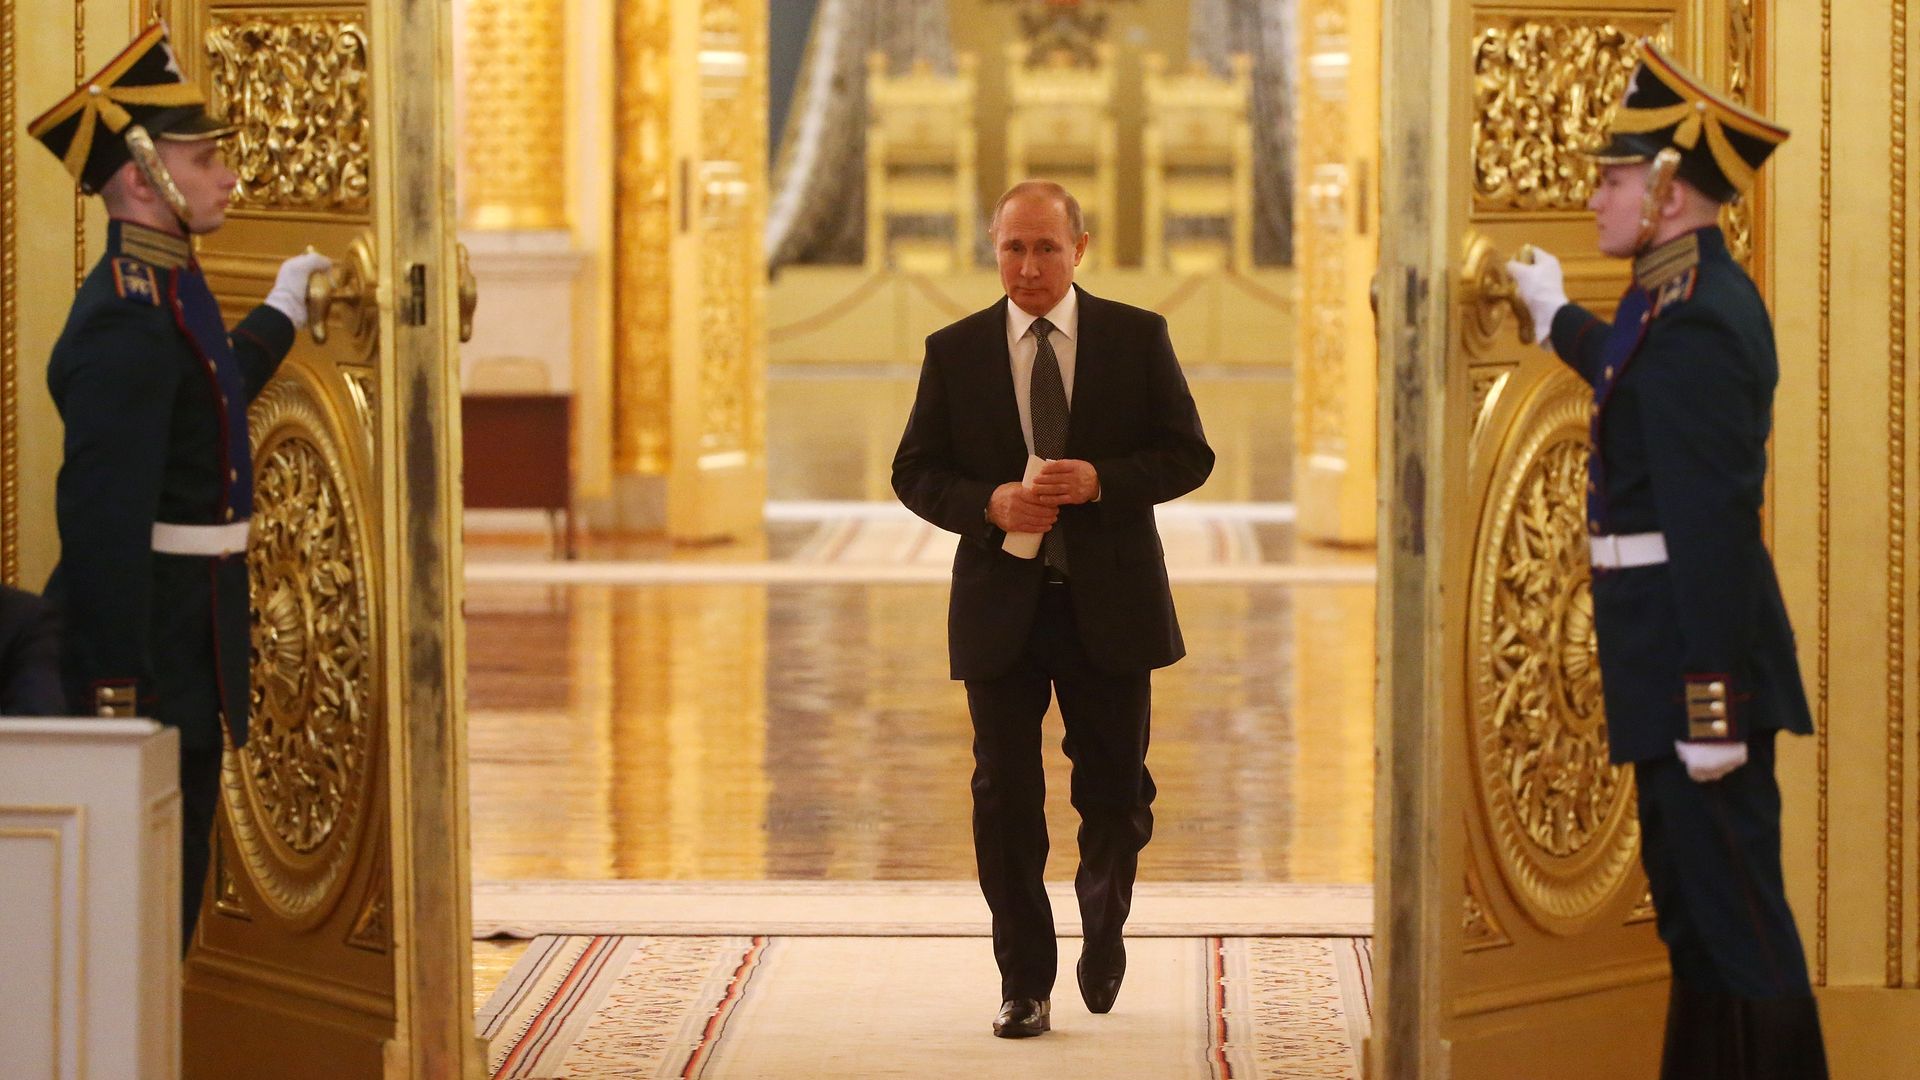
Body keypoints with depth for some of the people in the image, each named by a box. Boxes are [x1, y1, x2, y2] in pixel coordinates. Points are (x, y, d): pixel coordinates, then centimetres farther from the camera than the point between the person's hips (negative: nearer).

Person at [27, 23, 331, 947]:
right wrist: (115, 691, -29)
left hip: (184, 654, 10)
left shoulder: (166, 289, 12)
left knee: (171, 896, 16)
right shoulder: (127, 317, -20)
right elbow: (105, 516, -26)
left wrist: (278, 319, 48)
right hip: (148, 659, -10)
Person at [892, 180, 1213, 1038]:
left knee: (1116, 791, 6)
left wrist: (1103, 481, -16)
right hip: (1000, 605, 0)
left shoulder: (1137, 338, 2)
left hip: (1110, 603, 0)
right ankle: (1024, 983, 10)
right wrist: (990, 505, -15)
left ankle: (1103, 930, 34)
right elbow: (914, 472, 4)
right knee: (1006, 799, 0)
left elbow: (1188, 454, 1)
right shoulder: (955, 352, 3)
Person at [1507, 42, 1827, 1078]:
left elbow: (1713, 524, -24)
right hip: (1674, 654, 10)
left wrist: (1711, 708, -26)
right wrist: (1558, 319, 55)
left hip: (1702, 657, -10)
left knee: (1734, 914, -6)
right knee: (1693, 906, 17)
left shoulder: (1692, 319, -20)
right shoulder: (1692, 296, 11)